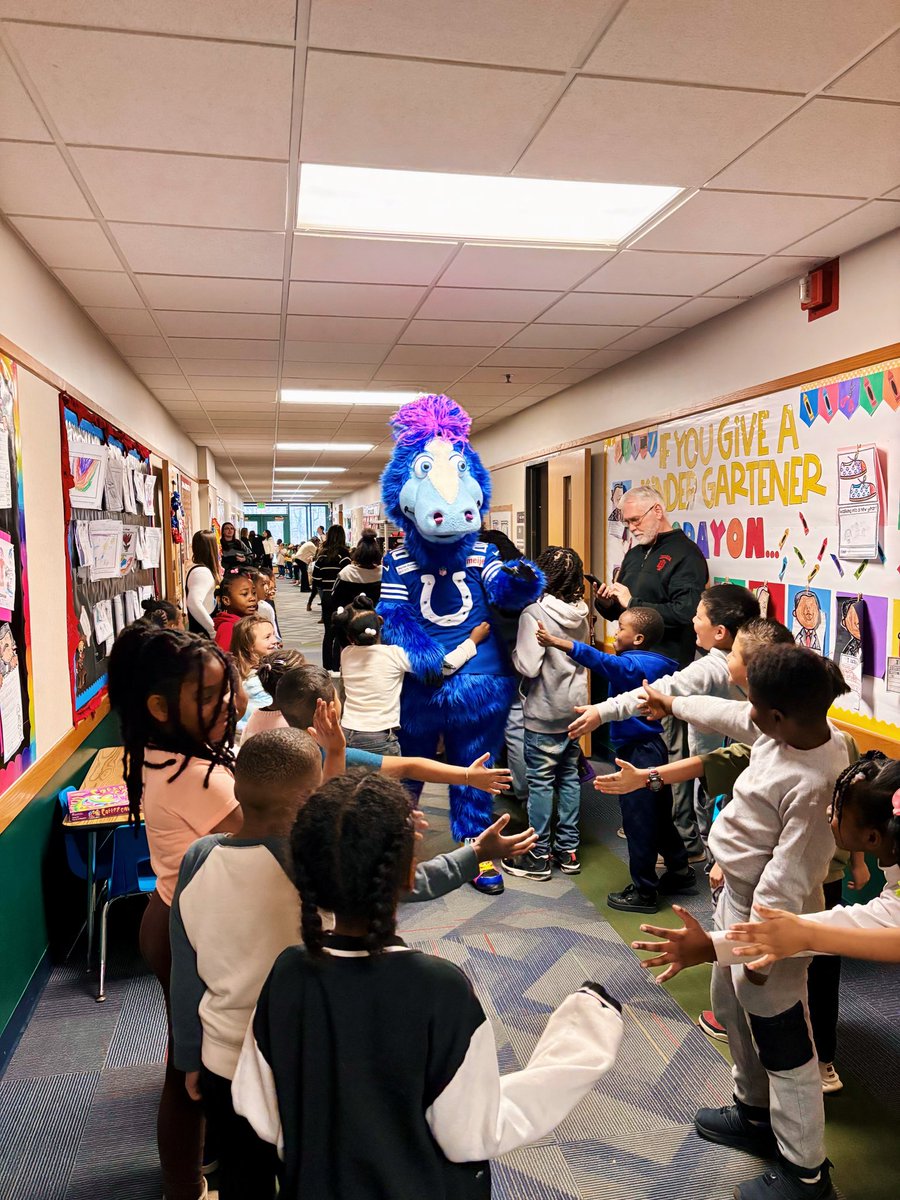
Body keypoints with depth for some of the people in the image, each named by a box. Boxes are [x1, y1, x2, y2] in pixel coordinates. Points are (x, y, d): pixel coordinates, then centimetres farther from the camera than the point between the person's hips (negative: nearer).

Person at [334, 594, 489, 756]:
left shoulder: (345, 654, 1)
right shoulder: (393, 654, -11)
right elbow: (446, 666, -8)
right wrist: (473, 639, 3)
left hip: (345, 735, 5)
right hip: (379, 739, -5)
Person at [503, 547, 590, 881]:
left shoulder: (535, 612, -17)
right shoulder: (580, 613, 3)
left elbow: (527, 666, -21)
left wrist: (510, 651, -4)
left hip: (544, 713, -6)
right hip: (575, 707, 7)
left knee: (540, 782, 3)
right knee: (569, 777, 14)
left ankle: (537, 856, 12)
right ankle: (567, 850, 24)